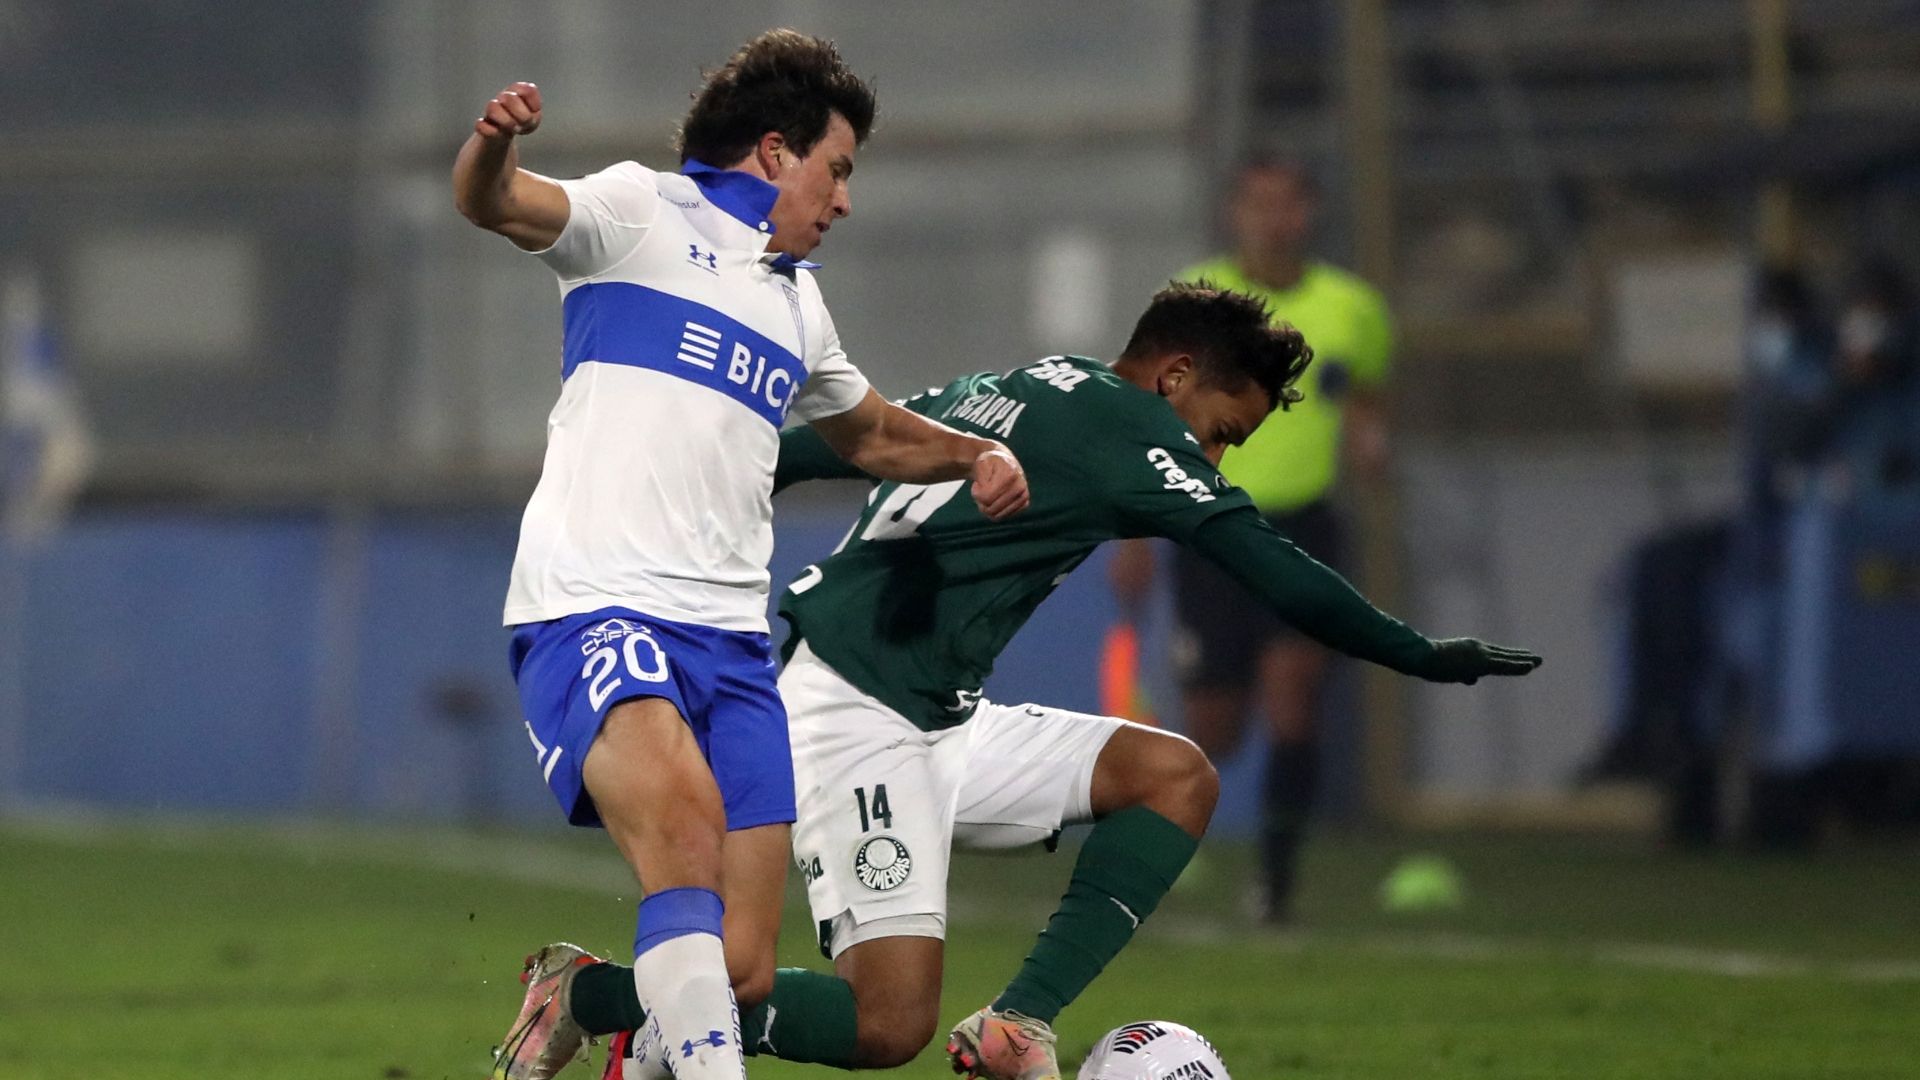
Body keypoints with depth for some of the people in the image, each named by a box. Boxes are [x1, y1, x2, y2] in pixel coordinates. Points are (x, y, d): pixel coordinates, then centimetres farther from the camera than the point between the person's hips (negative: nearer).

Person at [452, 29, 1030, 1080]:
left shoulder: (795, 300, 27)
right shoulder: (645, 214, 5)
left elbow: (872, 434, 43)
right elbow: (499, 206, -12)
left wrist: (972, 453, 23)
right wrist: (492, 149, -36)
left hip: (730, 639, 7)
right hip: (594, 615, -7)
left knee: (740, 975, -2)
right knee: (685, 817, -34)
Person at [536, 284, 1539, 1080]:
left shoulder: (987, 391, 18)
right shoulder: (1121, 424, -7)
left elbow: (788, 453, 19)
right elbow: (1271, 570, -8)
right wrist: (1419, 655, 0)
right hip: (858, 720, -10)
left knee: (1176, 777, 2)